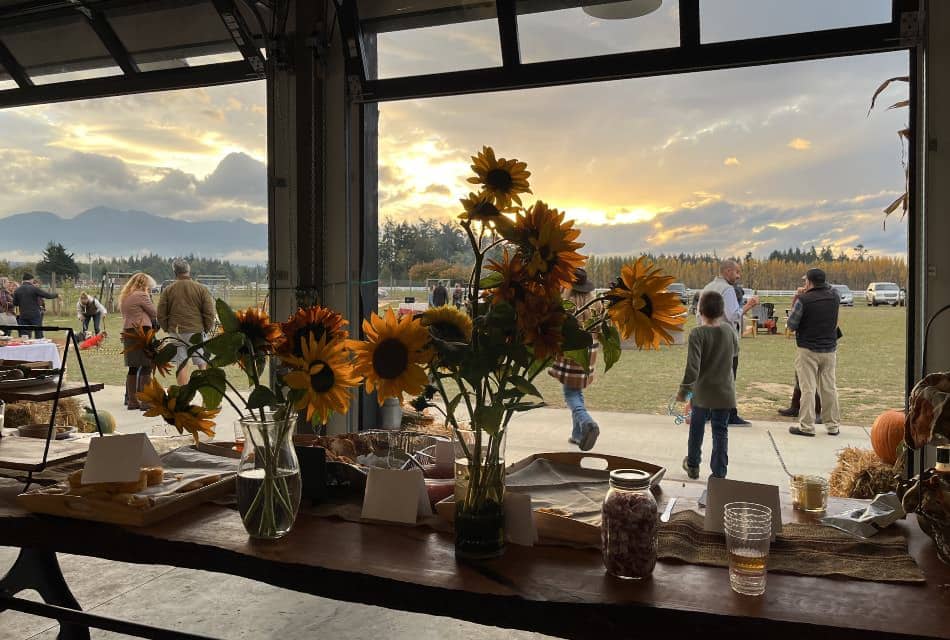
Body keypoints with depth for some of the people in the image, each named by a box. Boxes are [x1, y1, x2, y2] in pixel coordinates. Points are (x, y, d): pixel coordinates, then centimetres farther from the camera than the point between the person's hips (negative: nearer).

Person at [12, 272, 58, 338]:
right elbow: (48, 295, -8)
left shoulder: (17, 290, 3)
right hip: (35, 315, -4)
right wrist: (57, 295, 8)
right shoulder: (34, 288, -9)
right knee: (39, 335, 4)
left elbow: (15, 303, 9)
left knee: (23, 337, 6)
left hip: (23, 316, 4)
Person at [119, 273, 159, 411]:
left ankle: (132, 400, 16)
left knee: (133, 368, 12)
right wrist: (148, 297, 10)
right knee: (146, 367, -5)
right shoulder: (141, 295, -8)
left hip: (127, 333, 9)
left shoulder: (124, 296, 19)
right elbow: (154, 313, -5)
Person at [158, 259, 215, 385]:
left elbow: (161, 314, 5)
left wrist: (167, 328, 16)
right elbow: (209, 313, -4)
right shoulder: (201, 289, -2)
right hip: (196, 331, -1)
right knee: (202, 364, 5)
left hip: (175, 332, 1)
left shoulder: (168, 290, 3)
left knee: (181, 365, 4)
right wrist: (207, 328, 7)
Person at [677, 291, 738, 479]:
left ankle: (693, 465, 34)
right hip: (725, 392, 2)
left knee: (696, 427, 19)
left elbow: (692, 368, -22)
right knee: (721, 432, 8)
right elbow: (735, 350, 19)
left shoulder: (697, 334, -18)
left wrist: (683, 390, -11)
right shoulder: (729, 329, -4)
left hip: (702, 392, -2)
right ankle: (719, 474, 9)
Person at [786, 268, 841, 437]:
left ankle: (806, 426, 0)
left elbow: (792, 325, -9)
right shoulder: (834, 297, 0)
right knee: (830, 388, 13)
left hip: (808, 350, -5)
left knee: (807, 388, -1)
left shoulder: (803, 300, -15)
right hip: (830, 349, 5)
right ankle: (833, 425, 19)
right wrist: (806, 295, 15)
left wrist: (795, 301, 3)